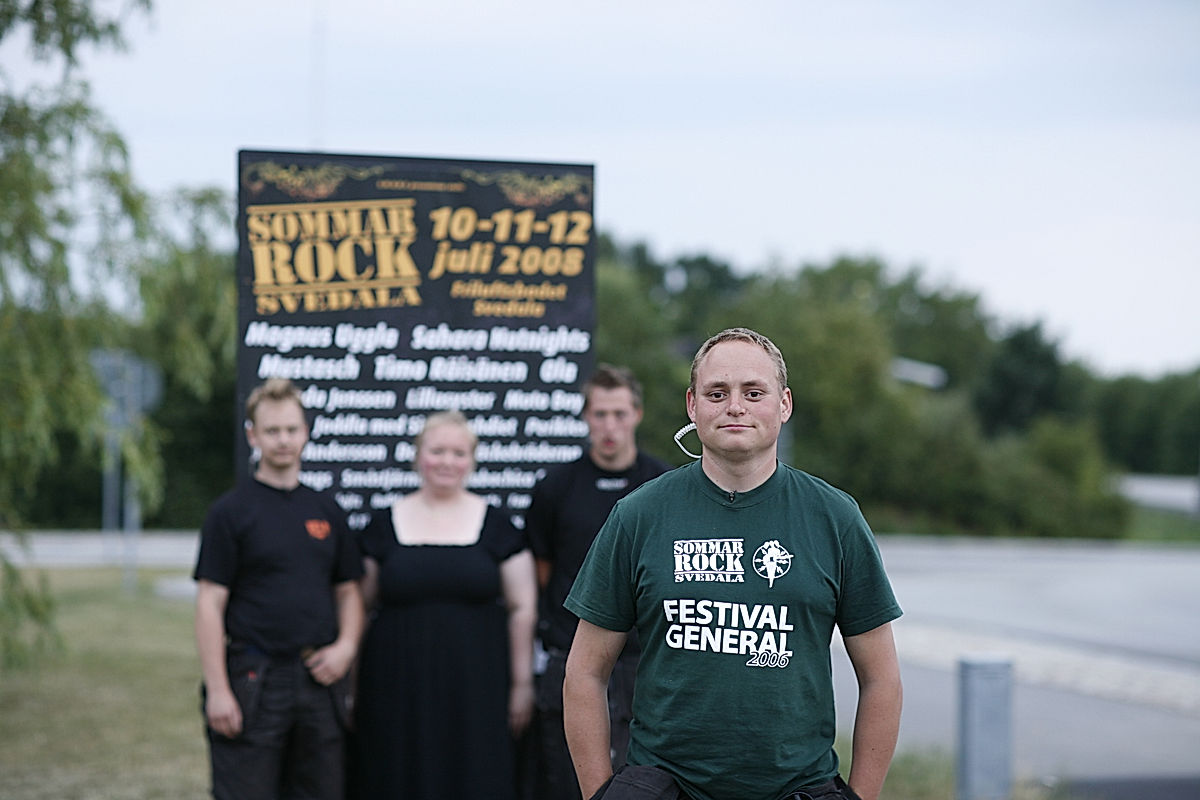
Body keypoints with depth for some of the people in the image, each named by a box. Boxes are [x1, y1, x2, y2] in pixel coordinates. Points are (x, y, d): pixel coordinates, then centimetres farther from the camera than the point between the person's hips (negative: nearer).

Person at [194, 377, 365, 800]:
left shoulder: (326, 511, 12)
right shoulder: (231, 511, -2)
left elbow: (348, 590, 18)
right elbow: (210, 603, -7)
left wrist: (346, 646, -2)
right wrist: (218, 690, -14)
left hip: (320, 680, 5)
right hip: (253, 679, -5)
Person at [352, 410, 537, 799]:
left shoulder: (496, 525, 5)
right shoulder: (385, 525, 7)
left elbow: (523, 609, 5)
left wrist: (522, 684, 1)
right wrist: (352, 686, 6)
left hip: (476, 689, -1)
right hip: (399, 690, 1)